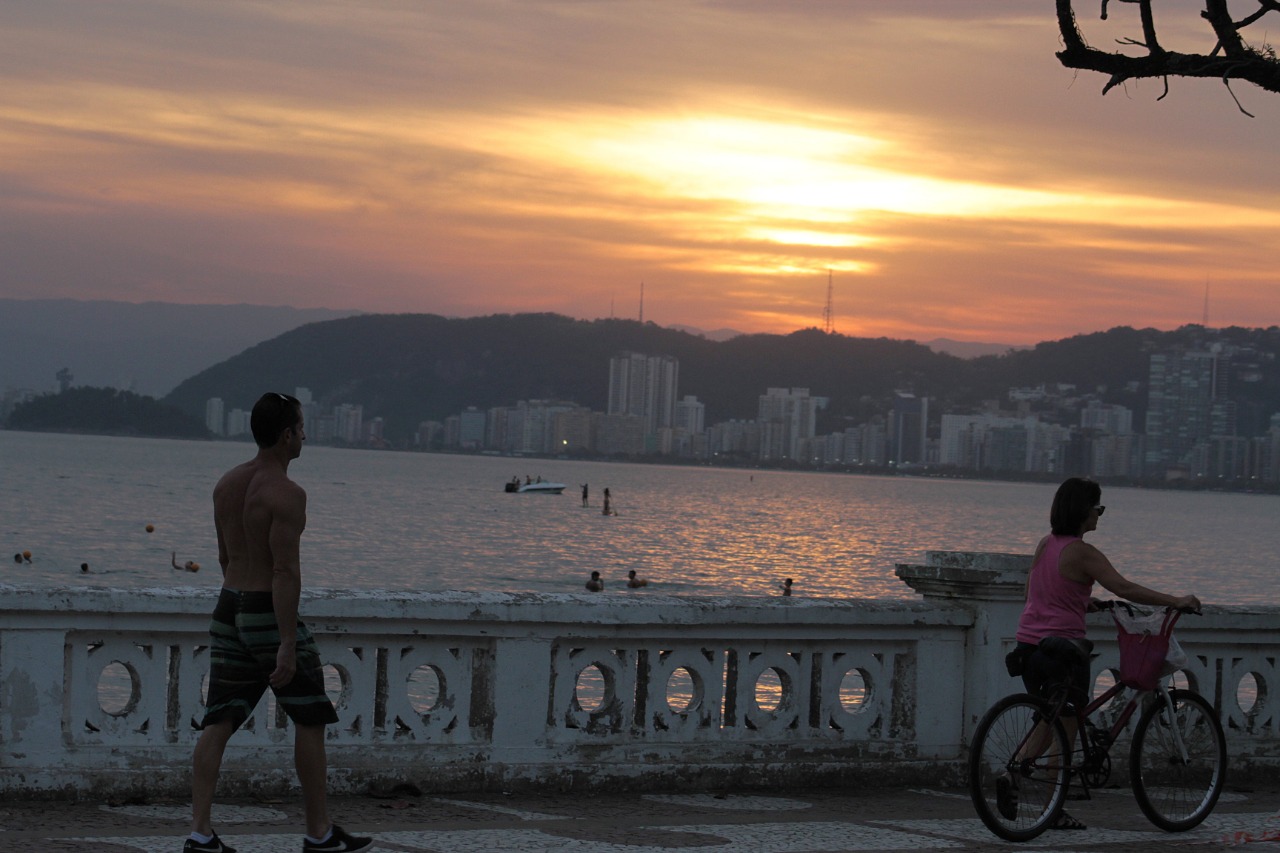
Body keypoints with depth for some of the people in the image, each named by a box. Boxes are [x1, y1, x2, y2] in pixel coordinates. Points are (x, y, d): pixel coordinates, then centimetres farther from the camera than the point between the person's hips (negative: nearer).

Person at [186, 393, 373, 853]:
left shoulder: (227, 483, 9)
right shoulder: (286, 493, -17)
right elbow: (286, 570, -21)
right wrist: (287, 645, -23)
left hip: (229, 609, 8)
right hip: (269, 614, -8)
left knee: (218, 723, 4)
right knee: (310, 720, 6)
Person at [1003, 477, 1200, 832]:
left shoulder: (1045, 545, 9)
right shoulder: (1082, 553, -15)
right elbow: (1125, 589, -23)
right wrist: (1175, 601, -19)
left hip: (1029, 643, 7)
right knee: (1065, 729, 4)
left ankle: (1012, 776, 2)